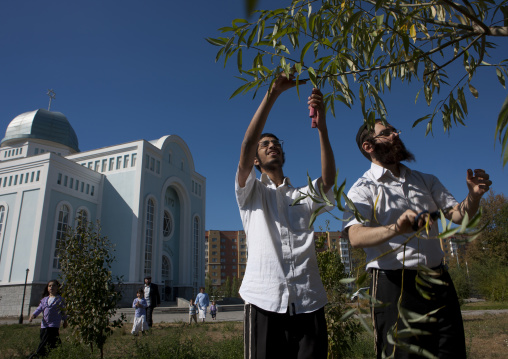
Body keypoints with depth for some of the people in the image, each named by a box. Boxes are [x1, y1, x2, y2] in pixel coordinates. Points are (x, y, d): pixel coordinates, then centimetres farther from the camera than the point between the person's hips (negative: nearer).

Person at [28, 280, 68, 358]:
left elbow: (63, 311, 9)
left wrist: (65, 321, 15)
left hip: (54, 326, -5)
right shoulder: (44, 299, 14)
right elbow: (39, 308, 4)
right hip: (44, 325, 5)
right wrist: (33, 315, -14)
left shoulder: (60, 299, 2)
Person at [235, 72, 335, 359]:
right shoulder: (251, 192, 13)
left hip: (308, 303, 2)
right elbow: (246, 145, -4)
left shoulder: (304, 195, 20)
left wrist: (322, 126, -14)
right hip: (265, 301, -2)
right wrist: (273, 93, -10)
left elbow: (328, 179, -2)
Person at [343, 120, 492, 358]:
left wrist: (474, 196, -9)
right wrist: (395, 229, -37)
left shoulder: (426, 181, 18)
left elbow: (458, 215, 12)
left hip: (439, 283, 6)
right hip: (395, 285, -5)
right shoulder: (363, 189, -4)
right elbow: (356, 237, -20)